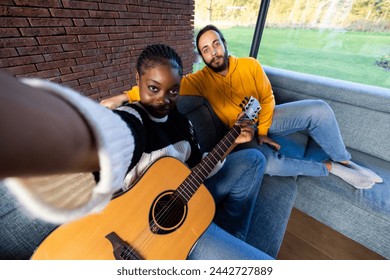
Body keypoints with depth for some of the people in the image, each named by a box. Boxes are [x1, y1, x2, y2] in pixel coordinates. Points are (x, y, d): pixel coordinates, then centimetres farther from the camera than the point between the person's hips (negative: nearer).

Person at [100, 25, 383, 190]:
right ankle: (329, 167, -4)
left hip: (266, 120, 3)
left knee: (319, 109, -17)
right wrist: (124, 96, -31)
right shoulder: (202, 78, -11)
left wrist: (262, 131, -10)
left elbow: (267, 99, -2)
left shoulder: (250, 65, -7)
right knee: (269, 163, -32)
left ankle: (343, 160, 10)